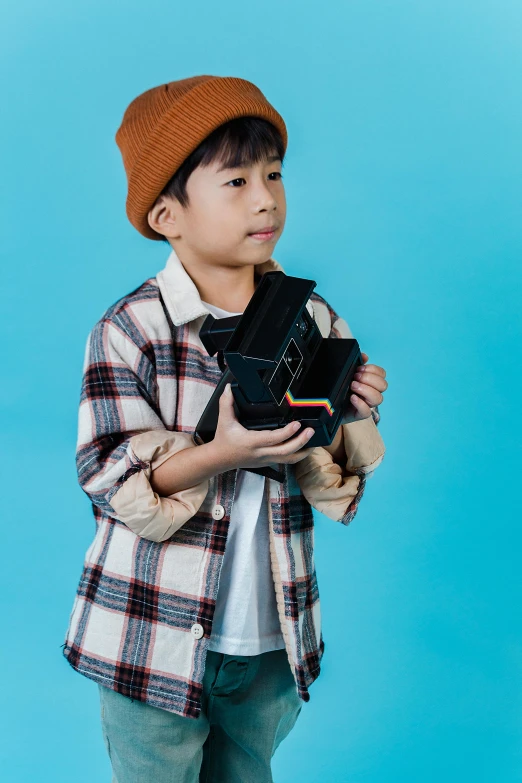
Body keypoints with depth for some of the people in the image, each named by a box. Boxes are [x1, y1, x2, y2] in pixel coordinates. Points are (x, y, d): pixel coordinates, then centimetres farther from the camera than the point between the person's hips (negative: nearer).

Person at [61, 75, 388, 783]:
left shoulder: (314, 321, -1)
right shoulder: (131, 330, -13)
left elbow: (333, 484, 4)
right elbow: (108, 478, -16)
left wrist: (351, 421, -17)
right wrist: (221, 453, -30)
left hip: (274, 644, 4)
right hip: (155, 644, -3)